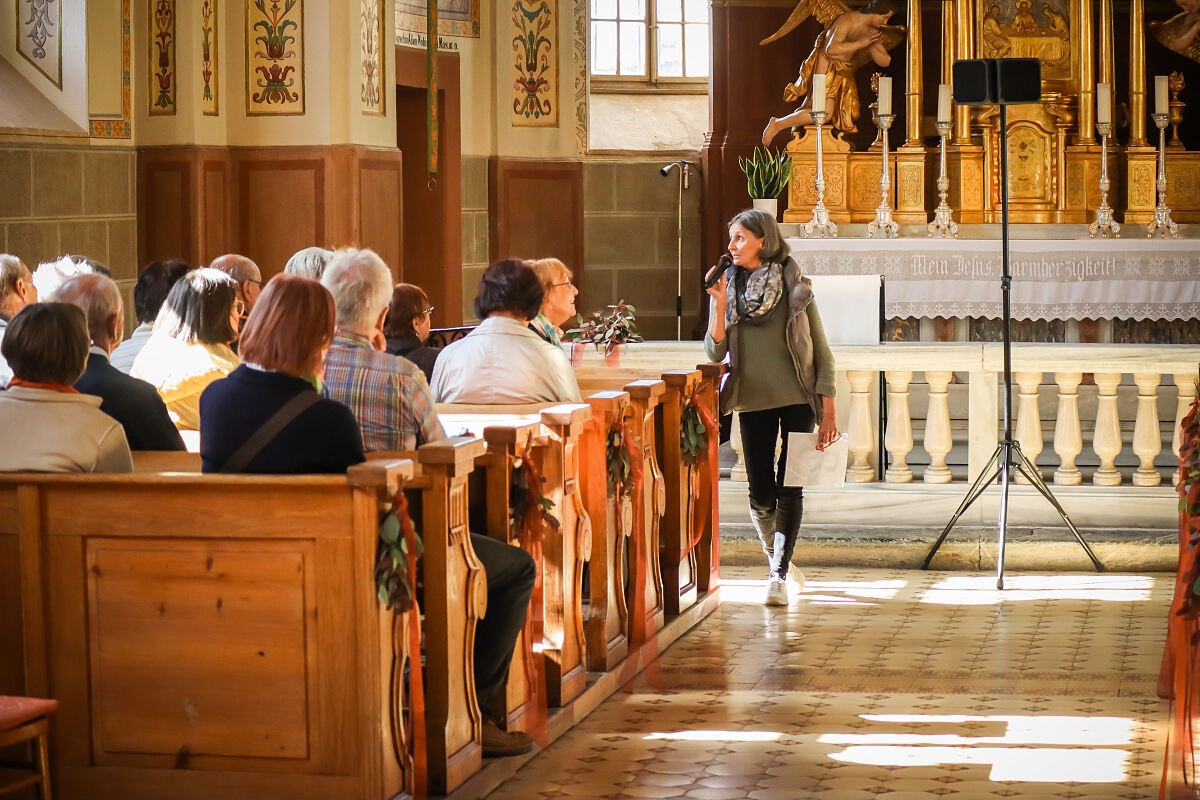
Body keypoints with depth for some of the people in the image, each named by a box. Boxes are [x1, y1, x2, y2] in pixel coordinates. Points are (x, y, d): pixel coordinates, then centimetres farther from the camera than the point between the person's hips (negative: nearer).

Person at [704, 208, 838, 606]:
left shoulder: (796, 287, -2)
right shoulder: (728, 287, 4)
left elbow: (821, 350, 0)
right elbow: (715, 353, -2)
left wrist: (828, 412, -5)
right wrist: (719, 306, -17)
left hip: (798, 399, -2)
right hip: (754, 400, 2)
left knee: (789, 490, -9)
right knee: (761, 496, 2)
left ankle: (778, 575, -8)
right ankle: (777, 558, 27)